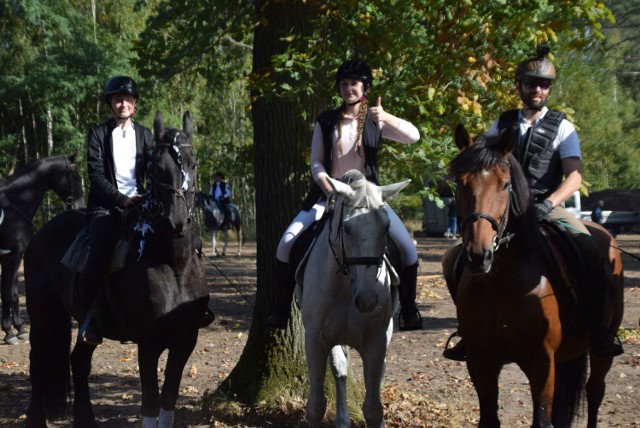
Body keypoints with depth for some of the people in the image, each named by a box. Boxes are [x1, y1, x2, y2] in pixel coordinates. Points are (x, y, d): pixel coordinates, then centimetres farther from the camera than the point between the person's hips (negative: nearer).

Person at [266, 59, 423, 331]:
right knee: (287, 243, -15)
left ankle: (408, 308, 2)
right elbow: (316, 163, 2)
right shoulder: (326, 122, 4)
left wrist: (385, 116, -26)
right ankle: (281, 307, -3)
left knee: (407, 247, -14)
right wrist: (331, 192, -13)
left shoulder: (376, 121, 1)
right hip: (328, 193, 1)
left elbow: (413, 136, -13)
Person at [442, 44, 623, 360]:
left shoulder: (562, 128, 5)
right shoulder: (502, 125, 13)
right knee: (453, 260, -14)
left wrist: (547, 204, -24)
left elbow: (574, 176, -7)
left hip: (547, 208, -3)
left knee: (591, 252, -31)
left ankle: (598, 332, -20)